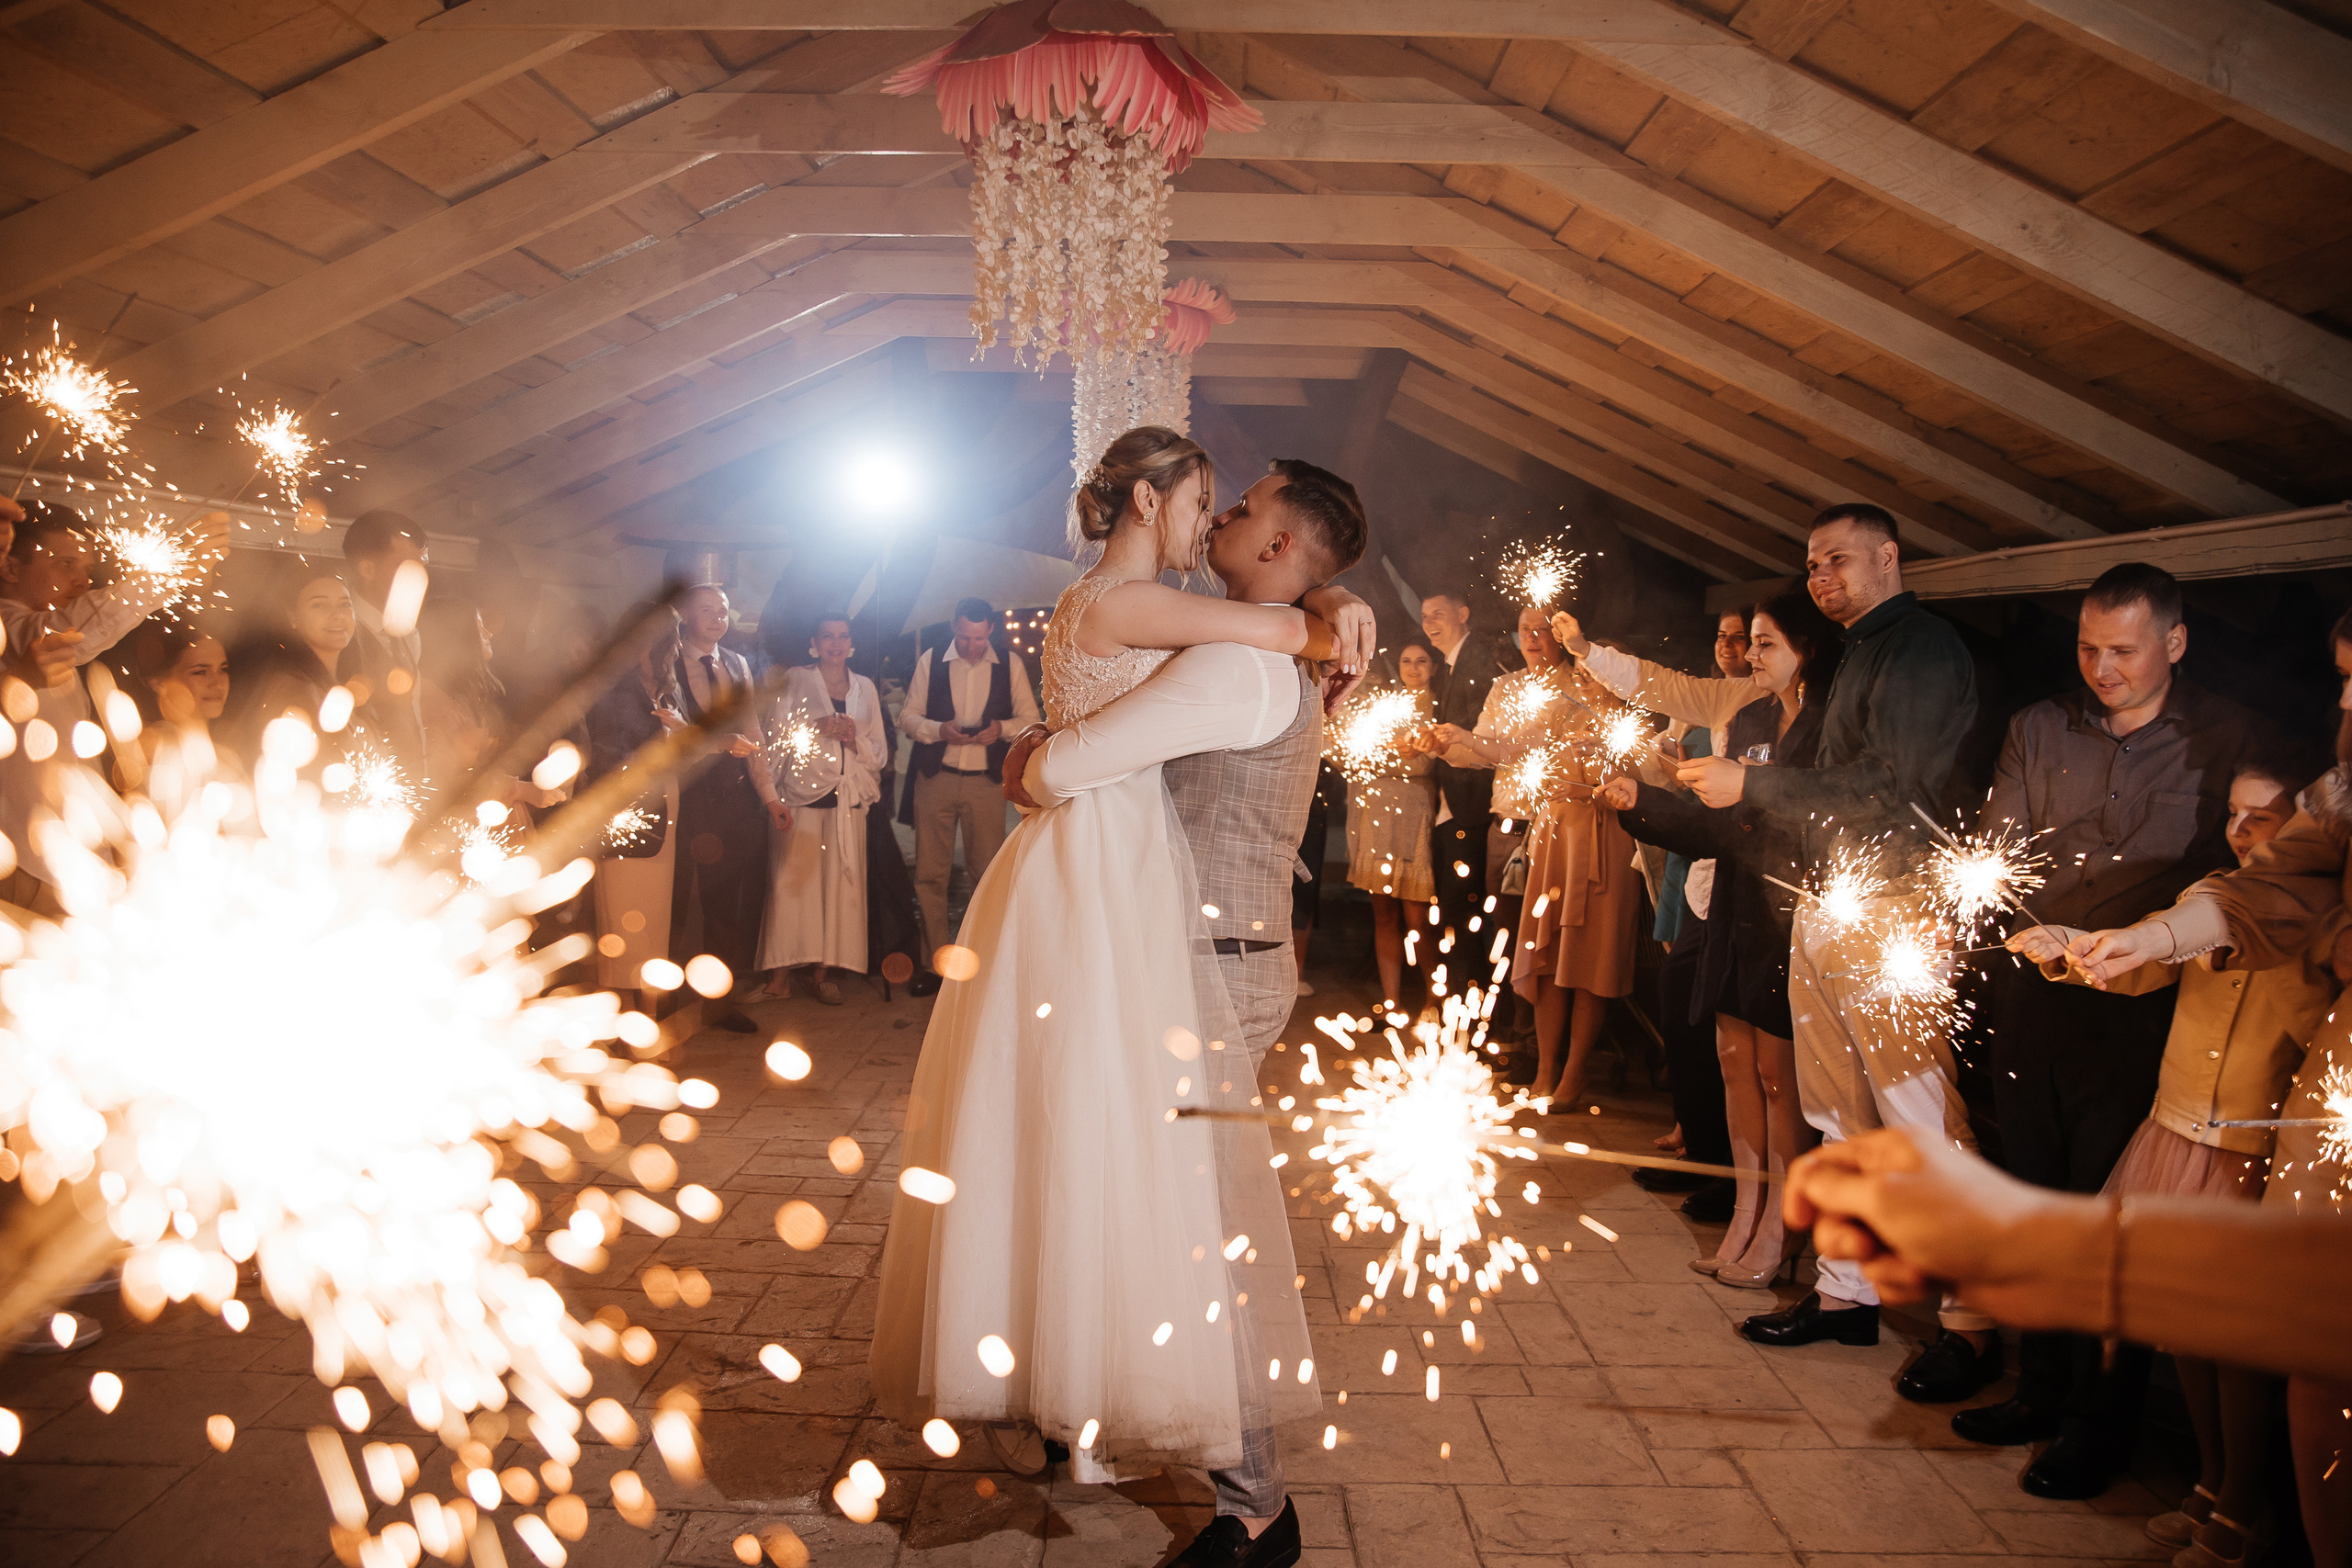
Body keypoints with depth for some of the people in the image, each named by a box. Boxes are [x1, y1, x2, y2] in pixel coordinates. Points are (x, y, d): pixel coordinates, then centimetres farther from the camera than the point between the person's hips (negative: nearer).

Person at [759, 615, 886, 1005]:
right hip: (803, 794, -3)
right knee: (793, 881, -9)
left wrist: (854, 738, -6)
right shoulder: (794, 680, 7)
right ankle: (784, 969, -2)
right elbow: (776, 737, -1)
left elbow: (878, 752, 14)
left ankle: (821, 972, 5)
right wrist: (818, 728, -14)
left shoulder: (865, 688, 16)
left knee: (839, 883, -1)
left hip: (848, 800, 3)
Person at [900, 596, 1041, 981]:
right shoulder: (930, 661, 6)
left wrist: (1003, 728, -13)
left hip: (987, 781, 0)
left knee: (988, 872, 0)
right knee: (930, 873, 0)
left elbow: (1031, 718, 7)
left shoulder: (1010, 665, 6)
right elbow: (908, 716, 7)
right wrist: (939, 729, -13)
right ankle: (935, 958, 9)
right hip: (935, 777, 0)